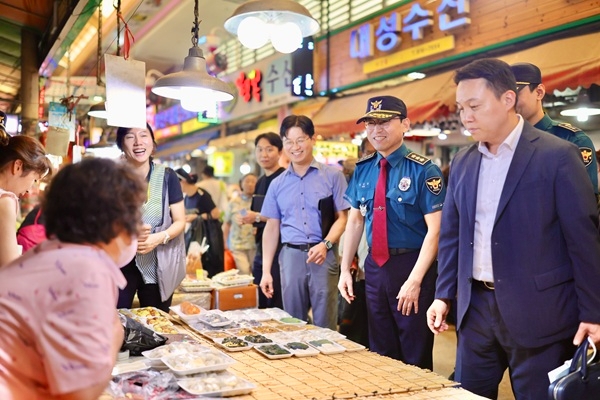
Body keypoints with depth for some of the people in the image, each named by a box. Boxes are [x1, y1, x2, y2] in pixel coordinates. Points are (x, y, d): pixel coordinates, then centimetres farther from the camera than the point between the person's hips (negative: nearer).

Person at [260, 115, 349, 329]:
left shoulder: (332, 175, 0)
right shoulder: (277, 184, 11)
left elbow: (342, 217, -2)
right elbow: (272, 227, 13)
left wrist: (325, 244, -19)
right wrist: (266, 270, 8)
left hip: (324, 256, -3)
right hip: (291, 256, 3)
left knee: (324, 324, 1)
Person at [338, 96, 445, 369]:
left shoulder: (423, 171, -11)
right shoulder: (363, 170, 6)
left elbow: (435, 229, -15)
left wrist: (415, 281, -20)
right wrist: (345, 269, 7)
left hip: (411, 265, -5)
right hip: (375, 266, 5)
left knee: (415, 356, 6)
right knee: (380, 353, 16)